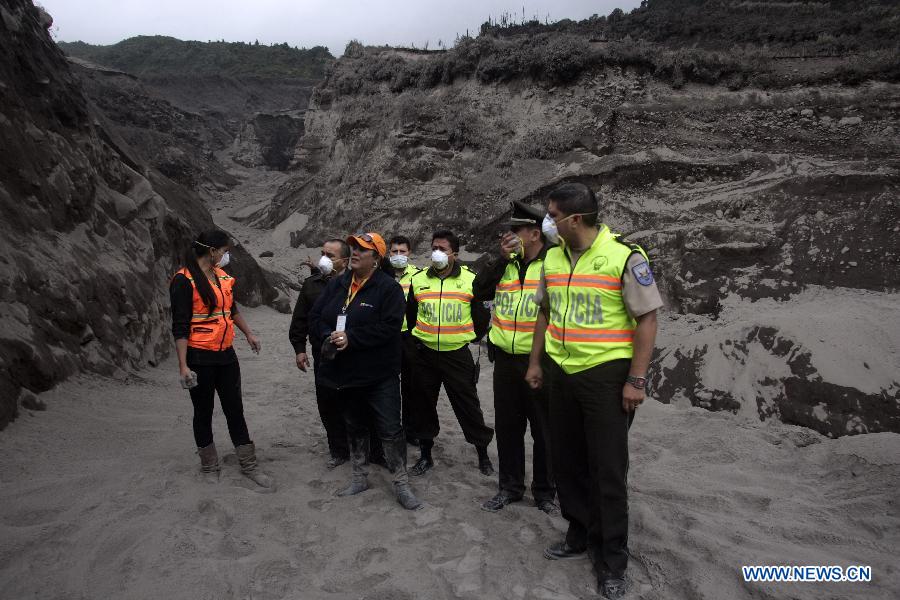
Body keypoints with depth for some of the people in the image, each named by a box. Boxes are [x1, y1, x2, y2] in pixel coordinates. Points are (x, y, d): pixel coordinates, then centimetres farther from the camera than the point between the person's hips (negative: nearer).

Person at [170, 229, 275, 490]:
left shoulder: (223, 276, 8)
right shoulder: (184, 280, -13)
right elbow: (180, 326, -15)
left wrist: (249, 333, 29)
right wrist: (183, 365, -18)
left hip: (226, 354, 6)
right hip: (200, 358, -6)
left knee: (235, 410, 10)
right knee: (203, 413, 9)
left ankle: (249, 465, 19)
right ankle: (209, 467, 26)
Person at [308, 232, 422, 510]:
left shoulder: (388, 287, -12)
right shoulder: (337, 284, 8)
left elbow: (390, 327, -22)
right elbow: (315, 317, 9)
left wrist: (352, 337, -24)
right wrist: (328, 335, -12)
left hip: (380, 375, -6)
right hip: (346, 373, 6)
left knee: (391, 430, -3)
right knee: (354, 427, 19)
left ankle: (401, 484, 12)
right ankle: (359, 477, 35)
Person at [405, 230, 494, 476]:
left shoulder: (470, 279, -4)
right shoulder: (418, 279, 4)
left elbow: (482, 315, 5)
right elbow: (411, 313, 16)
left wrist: (471, 337, 9)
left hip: (457, 354, -3)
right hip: (425, 354, 3)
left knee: (468, 405, 3)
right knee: (423, 405, 11)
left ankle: (483, 454, 19)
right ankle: (426, 455, 27)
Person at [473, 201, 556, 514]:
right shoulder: (505, 265, 10)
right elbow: (479, 291, 0)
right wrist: (502, 258, -5)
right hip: (505, 359, 5)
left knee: (544, 430, 9)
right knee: (507, 426, 15)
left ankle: (545, 491, 27)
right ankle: (510, 487, 31)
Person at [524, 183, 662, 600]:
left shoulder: (624, 256, -14)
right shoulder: (553, 258, 5)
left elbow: (647, 319, -12)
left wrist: (636, 380, -15)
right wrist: (534, 362, 14)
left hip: (607, 374, -6)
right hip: (562, 373, 6)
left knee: (608, 471, 3)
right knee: (568, 462, 15)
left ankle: (612, 561, 19)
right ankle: (581, 535, 35)